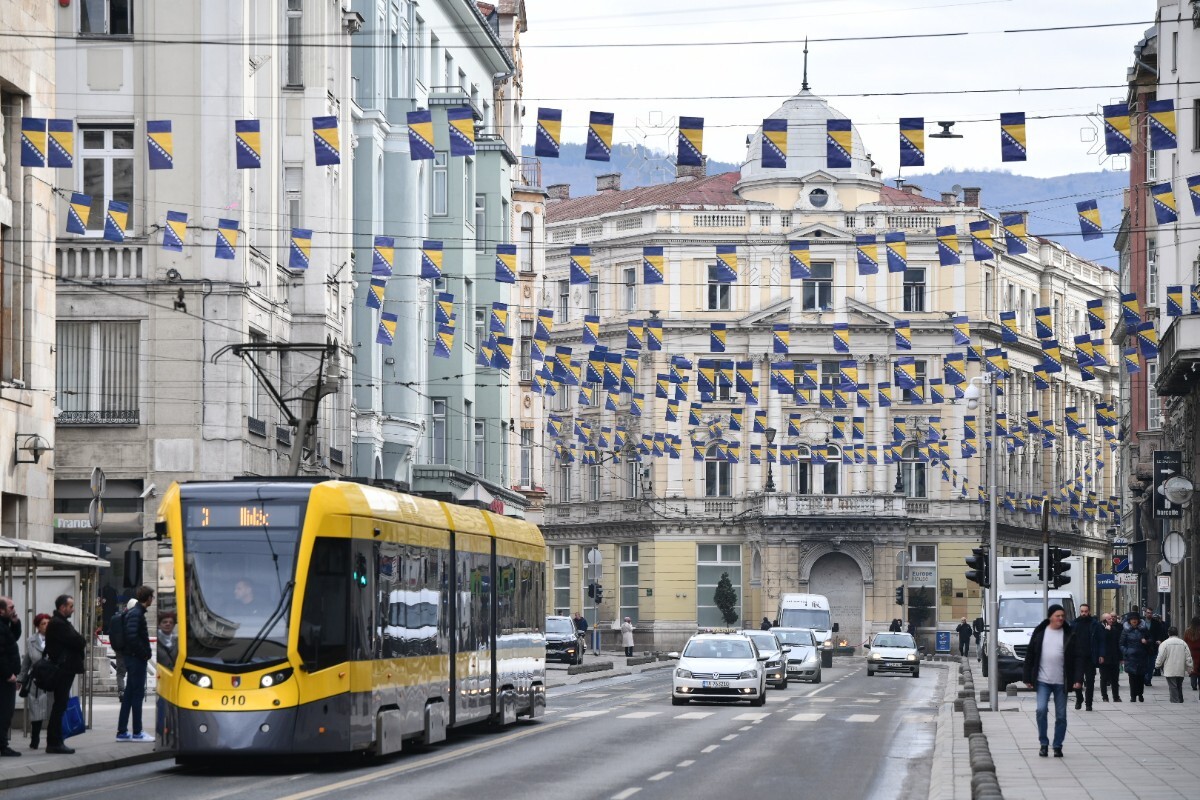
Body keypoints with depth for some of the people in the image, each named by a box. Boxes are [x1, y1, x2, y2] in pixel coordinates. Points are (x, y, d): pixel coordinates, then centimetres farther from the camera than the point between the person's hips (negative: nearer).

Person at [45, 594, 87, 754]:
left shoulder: (61, 622, 19)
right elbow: (75, 640, -19)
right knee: (59, 707, -8)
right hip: (62, 670, -11)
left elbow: (75, 639, 17)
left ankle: (54, 742, 16)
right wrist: (83, 643, 0)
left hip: (63, 670, 11)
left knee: (59, 707, 12)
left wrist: (80, 643, -3)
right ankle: (55, 743, -7)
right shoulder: (57, 624, -15)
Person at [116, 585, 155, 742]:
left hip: (132, 658, 10)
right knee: (137, 694, -4)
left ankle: (122, 732, 14)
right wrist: (144, 653, -16)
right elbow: (132, 637, -25)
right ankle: (137, 732, 0)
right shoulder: (136, 614, -15)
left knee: (129, 694, 11)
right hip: (137, 659, -10)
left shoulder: (135, 612, 15)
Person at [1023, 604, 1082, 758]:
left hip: (1061, 682, 0)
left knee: (1061, 715, 3)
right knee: (1041, 710, -13)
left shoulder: (1069, 635, 1)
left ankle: (1058, 746, 15)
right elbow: (1030, 656, 6)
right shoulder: (1040, 633, 3)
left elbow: (1077, 659, 0)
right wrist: (1027, 678, 3)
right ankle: (1043, 744, 1)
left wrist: (1078, 679, -11)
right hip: (1043, 681, 0)